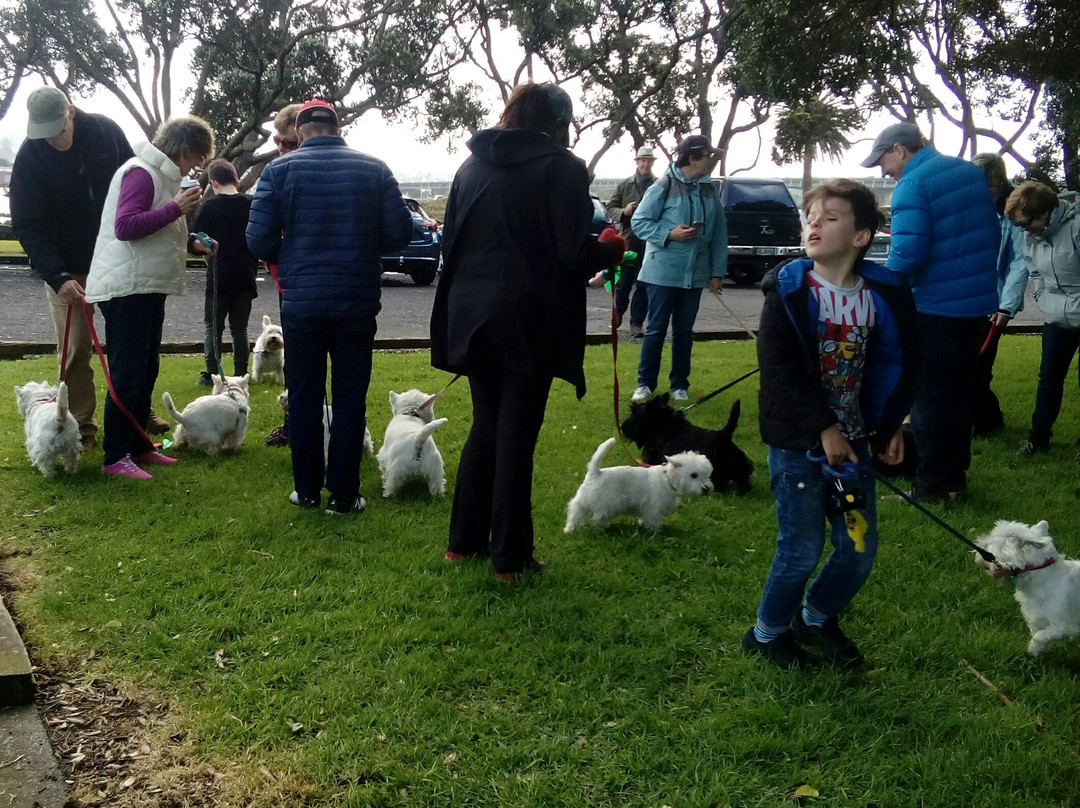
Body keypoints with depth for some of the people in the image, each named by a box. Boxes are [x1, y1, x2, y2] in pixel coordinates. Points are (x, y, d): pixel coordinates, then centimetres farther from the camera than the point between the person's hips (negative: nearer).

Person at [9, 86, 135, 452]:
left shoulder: (105, 131, -9)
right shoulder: (30, 157, -15)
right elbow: (28, 226, -16)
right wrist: (58, 277, -27)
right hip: (67, 268, -2)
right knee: (75, 348, -5)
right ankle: (81, 428, 3)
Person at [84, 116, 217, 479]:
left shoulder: (162, 175, 18)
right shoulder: (141, 172, -14)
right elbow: (125, 226, -25)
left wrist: (193, 243, 12)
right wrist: (177, 208, -24)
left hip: (148, 289, 11)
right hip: (126, 288, -11)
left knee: (146, 372, 14)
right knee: (128, 374, -8)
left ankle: (138, 447, 23)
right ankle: (115, 457, -2)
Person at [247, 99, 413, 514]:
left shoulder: (280, 169, -3)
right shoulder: (374, 169, -1)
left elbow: (259, 239, -8)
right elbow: (399, 231, -2)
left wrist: (289, 257, 12)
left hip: (301, 303, 0)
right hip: (358, 301, 0)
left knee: (304, 398, 12)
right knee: (350, 399, 9)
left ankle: (307, 490, 18)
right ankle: (344, 494, 11)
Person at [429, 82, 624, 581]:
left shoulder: (472, 165, 9)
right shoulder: (562, 168, -8)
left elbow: (450, 241, 11)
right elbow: (574, 254, -14)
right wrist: (612, 251, 5)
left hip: (472, 316, 5)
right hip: (529, 320, -5)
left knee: (485, 425, 18)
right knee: (516, 436, 2)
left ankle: (464, 541, 23)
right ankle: (509, 558, 10)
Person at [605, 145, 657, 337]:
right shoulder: (624, 185, 6)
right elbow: (610, 207, 8)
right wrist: (623, 212, -10)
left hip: (649, 244, -1)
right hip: (626, 241, 2)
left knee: (642, 286, 4)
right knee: (622, 283, 10)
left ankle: (637, 323, 11)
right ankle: (618, 312, 35)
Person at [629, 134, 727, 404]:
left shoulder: (710, 191, 7)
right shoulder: (664, 186, -9)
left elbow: (719, 235, 9)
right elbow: (639, 221, -8)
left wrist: (717, 272, 6)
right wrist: (670, 234, -20)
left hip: (695, 275, 4)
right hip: (663, 272, -4)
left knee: (684, 331, 12)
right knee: (656, 329, 3)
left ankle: (679, 384, 22)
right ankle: (645, 383, 14)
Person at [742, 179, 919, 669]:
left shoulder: (884, 295, -1)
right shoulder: (788, 290, -11)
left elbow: (898, 364, 10)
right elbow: (778, 367, -17)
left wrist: (891, 425, 4)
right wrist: (823, 428, -19)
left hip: (852, 440, 4)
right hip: (797, 441, -4)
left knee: (860, 546, 9)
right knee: (802, 549, 1)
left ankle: (817, 617, 35)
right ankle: (768, 631, 26)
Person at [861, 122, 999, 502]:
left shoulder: (914, 184, -16)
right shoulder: (971, 172, 10)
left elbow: (907, 252, -24)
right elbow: (993, 235, 18)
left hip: (936, 307, -8)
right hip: (980, 303, 8)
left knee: (928, 395, 3)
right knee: (960, 392, 17)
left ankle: (931, 484, 8)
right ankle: (955, 477, 25)